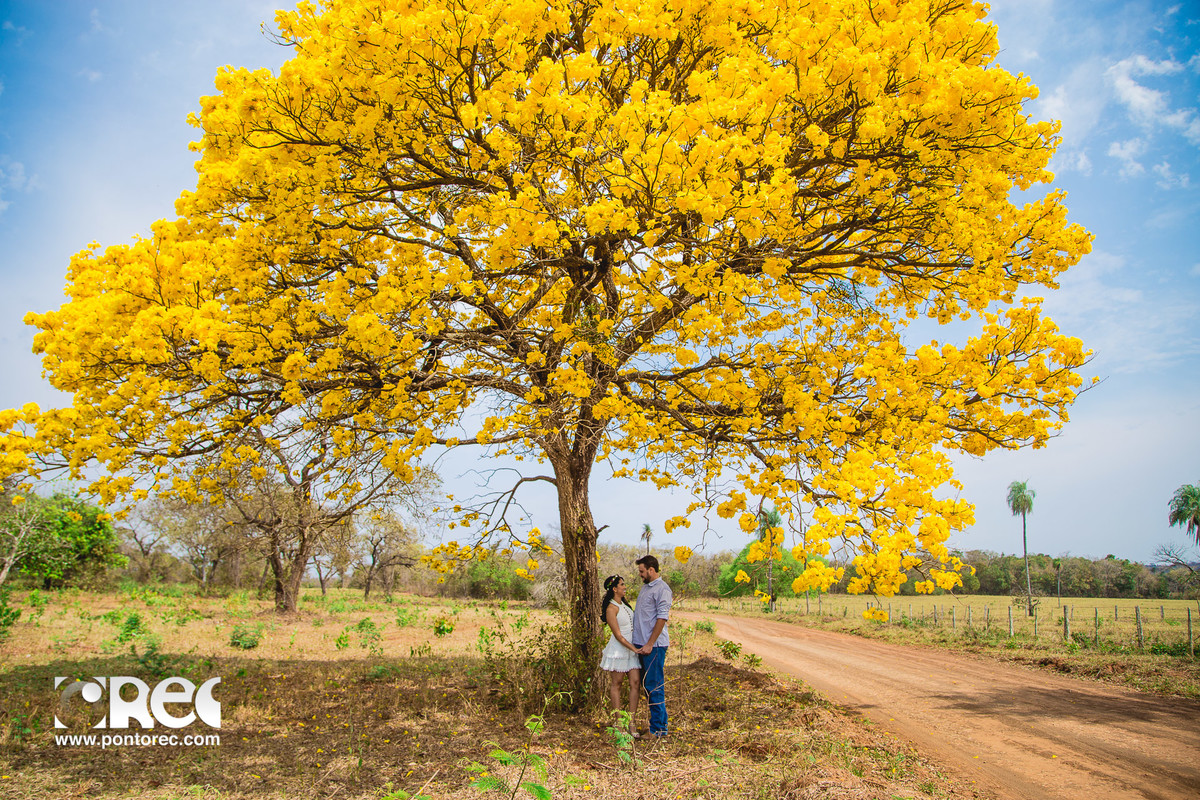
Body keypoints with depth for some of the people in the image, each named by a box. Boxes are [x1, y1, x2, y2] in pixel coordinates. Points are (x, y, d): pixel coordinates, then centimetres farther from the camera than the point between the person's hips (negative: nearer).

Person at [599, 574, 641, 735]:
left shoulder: (624, 603, 10)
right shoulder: (611, 608, -13)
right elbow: (618, 635, -15)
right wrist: (634, 649, -17)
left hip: (634, 647, 7)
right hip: (619, 648, -7)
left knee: (635, 683, -1)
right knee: (616, 684, 4)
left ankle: (631, 722, 2)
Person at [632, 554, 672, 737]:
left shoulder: (662, 589, -12)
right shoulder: (645, 587, 17)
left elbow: (662, 619, -17)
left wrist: (650, 644, -19)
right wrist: (641, 644, 18)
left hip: (654, 646, -9)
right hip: (641, 644, 9)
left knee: (654, 686, -5)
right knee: (646, 685, 13)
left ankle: (658, 728, 3)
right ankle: (657, 723, 22)